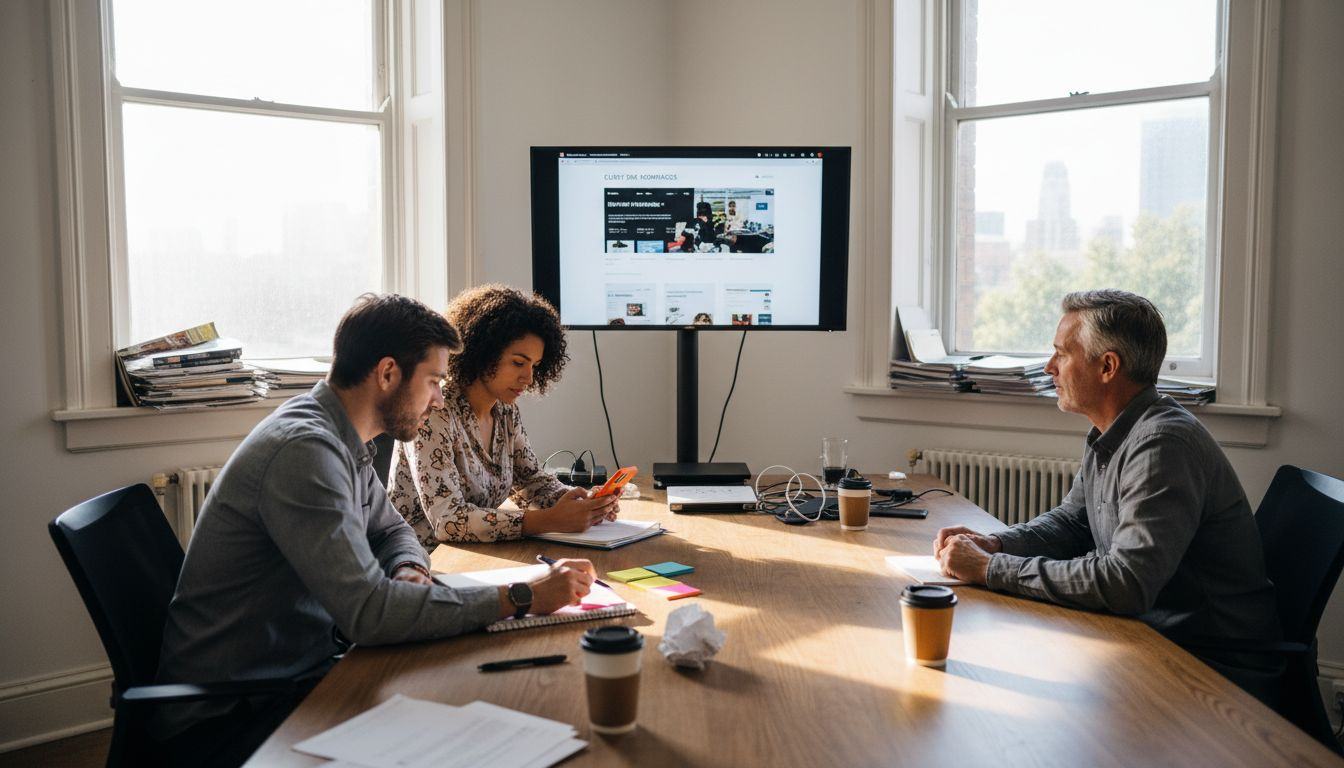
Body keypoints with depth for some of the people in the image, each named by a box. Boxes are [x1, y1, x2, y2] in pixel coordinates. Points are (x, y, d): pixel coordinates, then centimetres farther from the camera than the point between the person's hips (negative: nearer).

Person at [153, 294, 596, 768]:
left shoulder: (341, 442, 5)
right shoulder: (305, 449, -25)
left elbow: (391, 530, 18)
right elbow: (369, 612, -31)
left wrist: (409, 572, -6)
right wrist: (522, 598, -25)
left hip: (298, 670, 8)